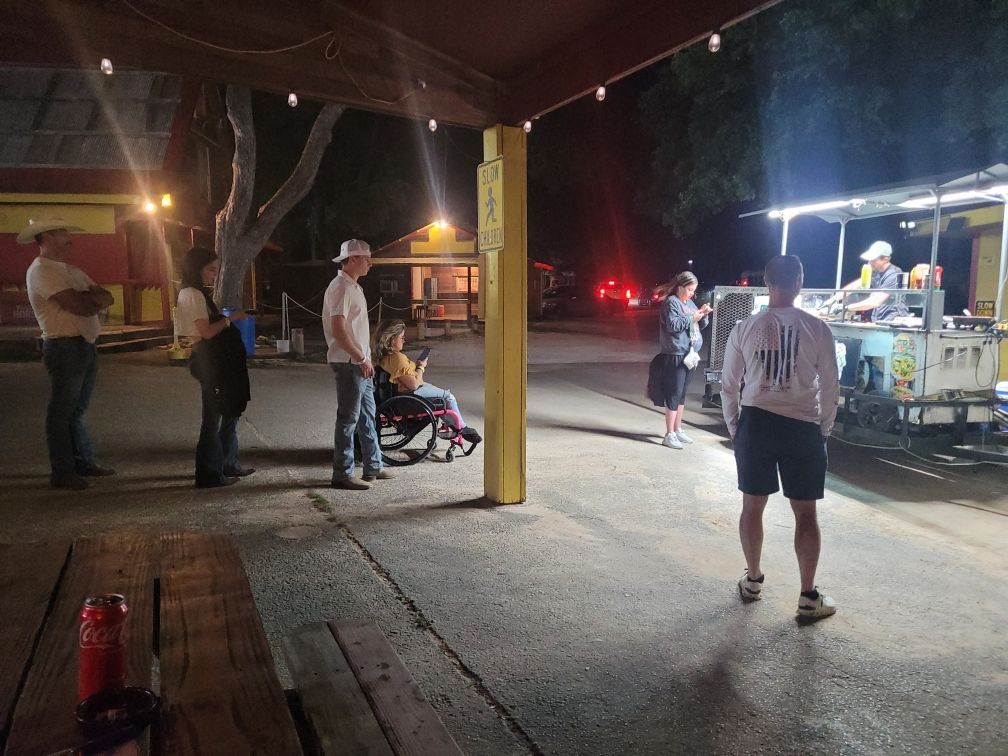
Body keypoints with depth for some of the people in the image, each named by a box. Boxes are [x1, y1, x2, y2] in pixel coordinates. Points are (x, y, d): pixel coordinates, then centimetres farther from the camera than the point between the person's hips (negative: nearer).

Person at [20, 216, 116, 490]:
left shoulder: (71, 270, 18)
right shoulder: (41, 270, -11)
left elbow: (106, 298, 9)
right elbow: (77, 306, -21)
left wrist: (86, 298, -11)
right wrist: (96, 301, -1)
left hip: (86, 346, 9)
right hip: (64, 348, -9)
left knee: (77, 409, 16)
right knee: (61, 413, -1)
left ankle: (84, 463, 25)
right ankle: (61, 473, 5)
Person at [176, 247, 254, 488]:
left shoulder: (198, 294, 18)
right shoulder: (193, 295, -13)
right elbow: (207, 331, -20)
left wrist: (230, 318, 12)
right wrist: (230, 318, -11)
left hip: (218, 361, 11)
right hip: (209, 361, -11)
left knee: (230, 412, 17)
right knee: (213, 417, -4)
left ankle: (229, 464, 28)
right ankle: (209, 474, 3)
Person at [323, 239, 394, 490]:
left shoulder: (354, 287, 16)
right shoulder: (341, 287, -15)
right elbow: (338, 330, -23)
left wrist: (365, 359, 16)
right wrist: (361, 359, -19)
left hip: (360, 364, 10)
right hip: (349, 364, -10)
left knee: (367, 415, 15)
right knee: (348, 419, -4)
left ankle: (373, 467, 25)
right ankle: (342, 474, 4)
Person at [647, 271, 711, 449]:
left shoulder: (690, 303, 15)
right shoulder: (671, 302, -9)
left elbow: (701, 325, 18)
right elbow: (673, 324, -21)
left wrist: (703, 314, 0)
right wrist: (692, 317, -16)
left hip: (689, 355, 8)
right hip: (675, 356, -8)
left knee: (682, 394, 15)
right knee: (673, 395, -6)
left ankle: (678, 430, 24)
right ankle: (669, 435, -2)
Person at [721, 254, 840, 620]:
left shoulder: (744, 328, 0)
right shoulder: (816, 328, -5)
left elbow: (729, 386, 4)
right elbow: (830, 387, -2)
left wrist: (734, 427, 16)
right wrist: (823, 429, 12)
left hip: (755, 422, 2)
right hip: (802, 426, -1)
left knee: (752, 506, 15)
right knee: (805, 513, 8)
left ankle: (753, 581, 30)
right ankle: (809, 597, 14)